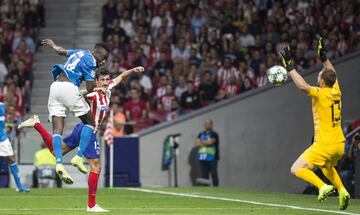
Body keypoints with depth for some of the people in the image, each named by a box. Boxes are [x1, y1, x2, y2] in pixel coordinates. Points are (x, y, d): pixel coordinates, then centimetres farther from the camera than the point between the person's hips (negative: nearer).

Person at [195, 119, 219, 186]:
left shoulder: (214, 134, -1)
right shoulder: (201, 134, 16)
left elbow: (210, 142, -16)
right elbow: (196, 144, 8)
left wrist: (202, 142, 1)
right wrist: (205, 143, -7)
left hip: (212, 158, -6)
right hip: (203, 158, 6)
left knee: (214, 175, -7)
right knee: (204, 176, 5)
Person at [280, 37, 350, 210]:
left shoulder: (321, 94, -15)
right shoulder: (336, 92, 6)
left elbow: (303, 86, -30)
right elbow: (332, 75, 26)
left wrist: (290, 67, -24)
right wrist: (323, 56, 30)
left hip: (325, 144, -8)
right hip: (339, 144, 8)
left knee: (297, 169, -8)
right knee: (327, 166, 36)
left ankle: (323, 187, -23)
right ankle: (342, 191, 19)